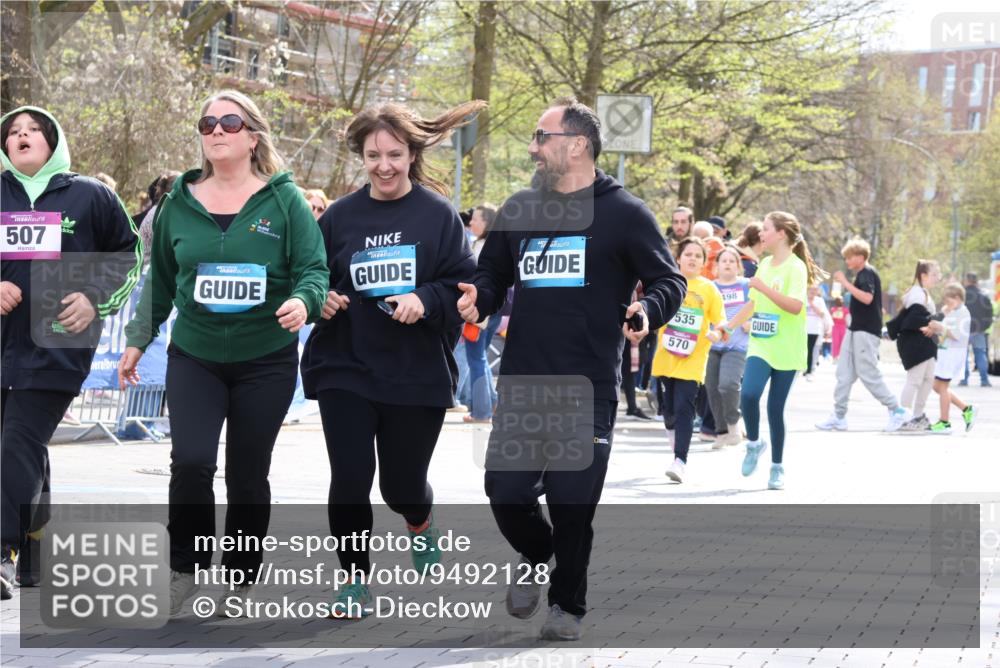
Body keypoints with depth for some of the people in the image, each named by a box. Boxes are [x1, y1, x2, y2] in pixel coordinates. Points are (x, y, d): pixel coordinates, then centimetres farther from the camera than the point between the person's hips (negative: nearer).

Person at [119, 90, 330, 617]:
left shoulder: (284, 200, -4)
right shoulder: (179, 202, 4)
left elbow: (314, 269, -7)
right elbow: (160, 280, 13)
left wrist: (303, 301, -28)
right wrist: (138, 340, 14)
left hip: (265, 361, -1)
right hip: (194, 356, 1)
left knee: (247, 474, 6)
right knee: (191, 460, -17)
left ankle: (241, 579, 25)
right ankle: (186, 567, 2)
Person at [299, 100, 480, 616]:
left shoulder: (438, 214, -3)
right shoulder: (339, 216, 3)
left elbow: (465, 286, -5)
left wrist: (426, 301, -22)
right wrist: (321, 300, -10)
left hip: (417, 376, -1)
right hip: (344, 371, 1)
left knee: (402, 486, 8)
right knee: (349, 482, -6)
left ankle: (420, 523, 45)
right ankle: (356, 580, 12)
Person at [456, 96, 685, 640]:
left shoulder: (624, 213, -1)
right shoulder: (518, 209, 12)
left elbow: (669, 281, 1)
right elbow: (492, 274, 21)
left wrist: (648, 310, -20)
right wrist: (478, 298, -1)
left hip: (589, 389, -4)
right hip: (521, 381, 4)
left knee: (572, 503, -1)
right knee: (505, 492, 0)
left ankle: (568, 604, 19)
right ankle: (536, 556, 32)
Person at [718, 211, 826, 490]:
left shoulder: (795, 267, -9)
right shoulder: (765, 264, 11)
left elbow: (796, 306, -22)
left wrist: (764, 287, -26)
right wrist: (729, 325, 17)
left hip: (785, 350, -4)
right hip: (760, 345, 4)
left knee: (775, 407, 0)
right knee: (748, 394, -19)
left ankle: (777, 467, 15)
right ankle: (754, 443, 6)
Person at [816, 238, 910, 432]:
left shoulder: (867, 273, -12)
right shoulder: (862, 274, 16)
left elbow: (867, 298, -26)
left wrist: (845, 282, -23)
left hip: (866, 332, -10)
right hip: (855, 330, 10)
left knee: (868, 374, -8)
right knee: (844, 374, 5)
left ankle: (897, 411, 1)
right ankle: (839, 416, 6)